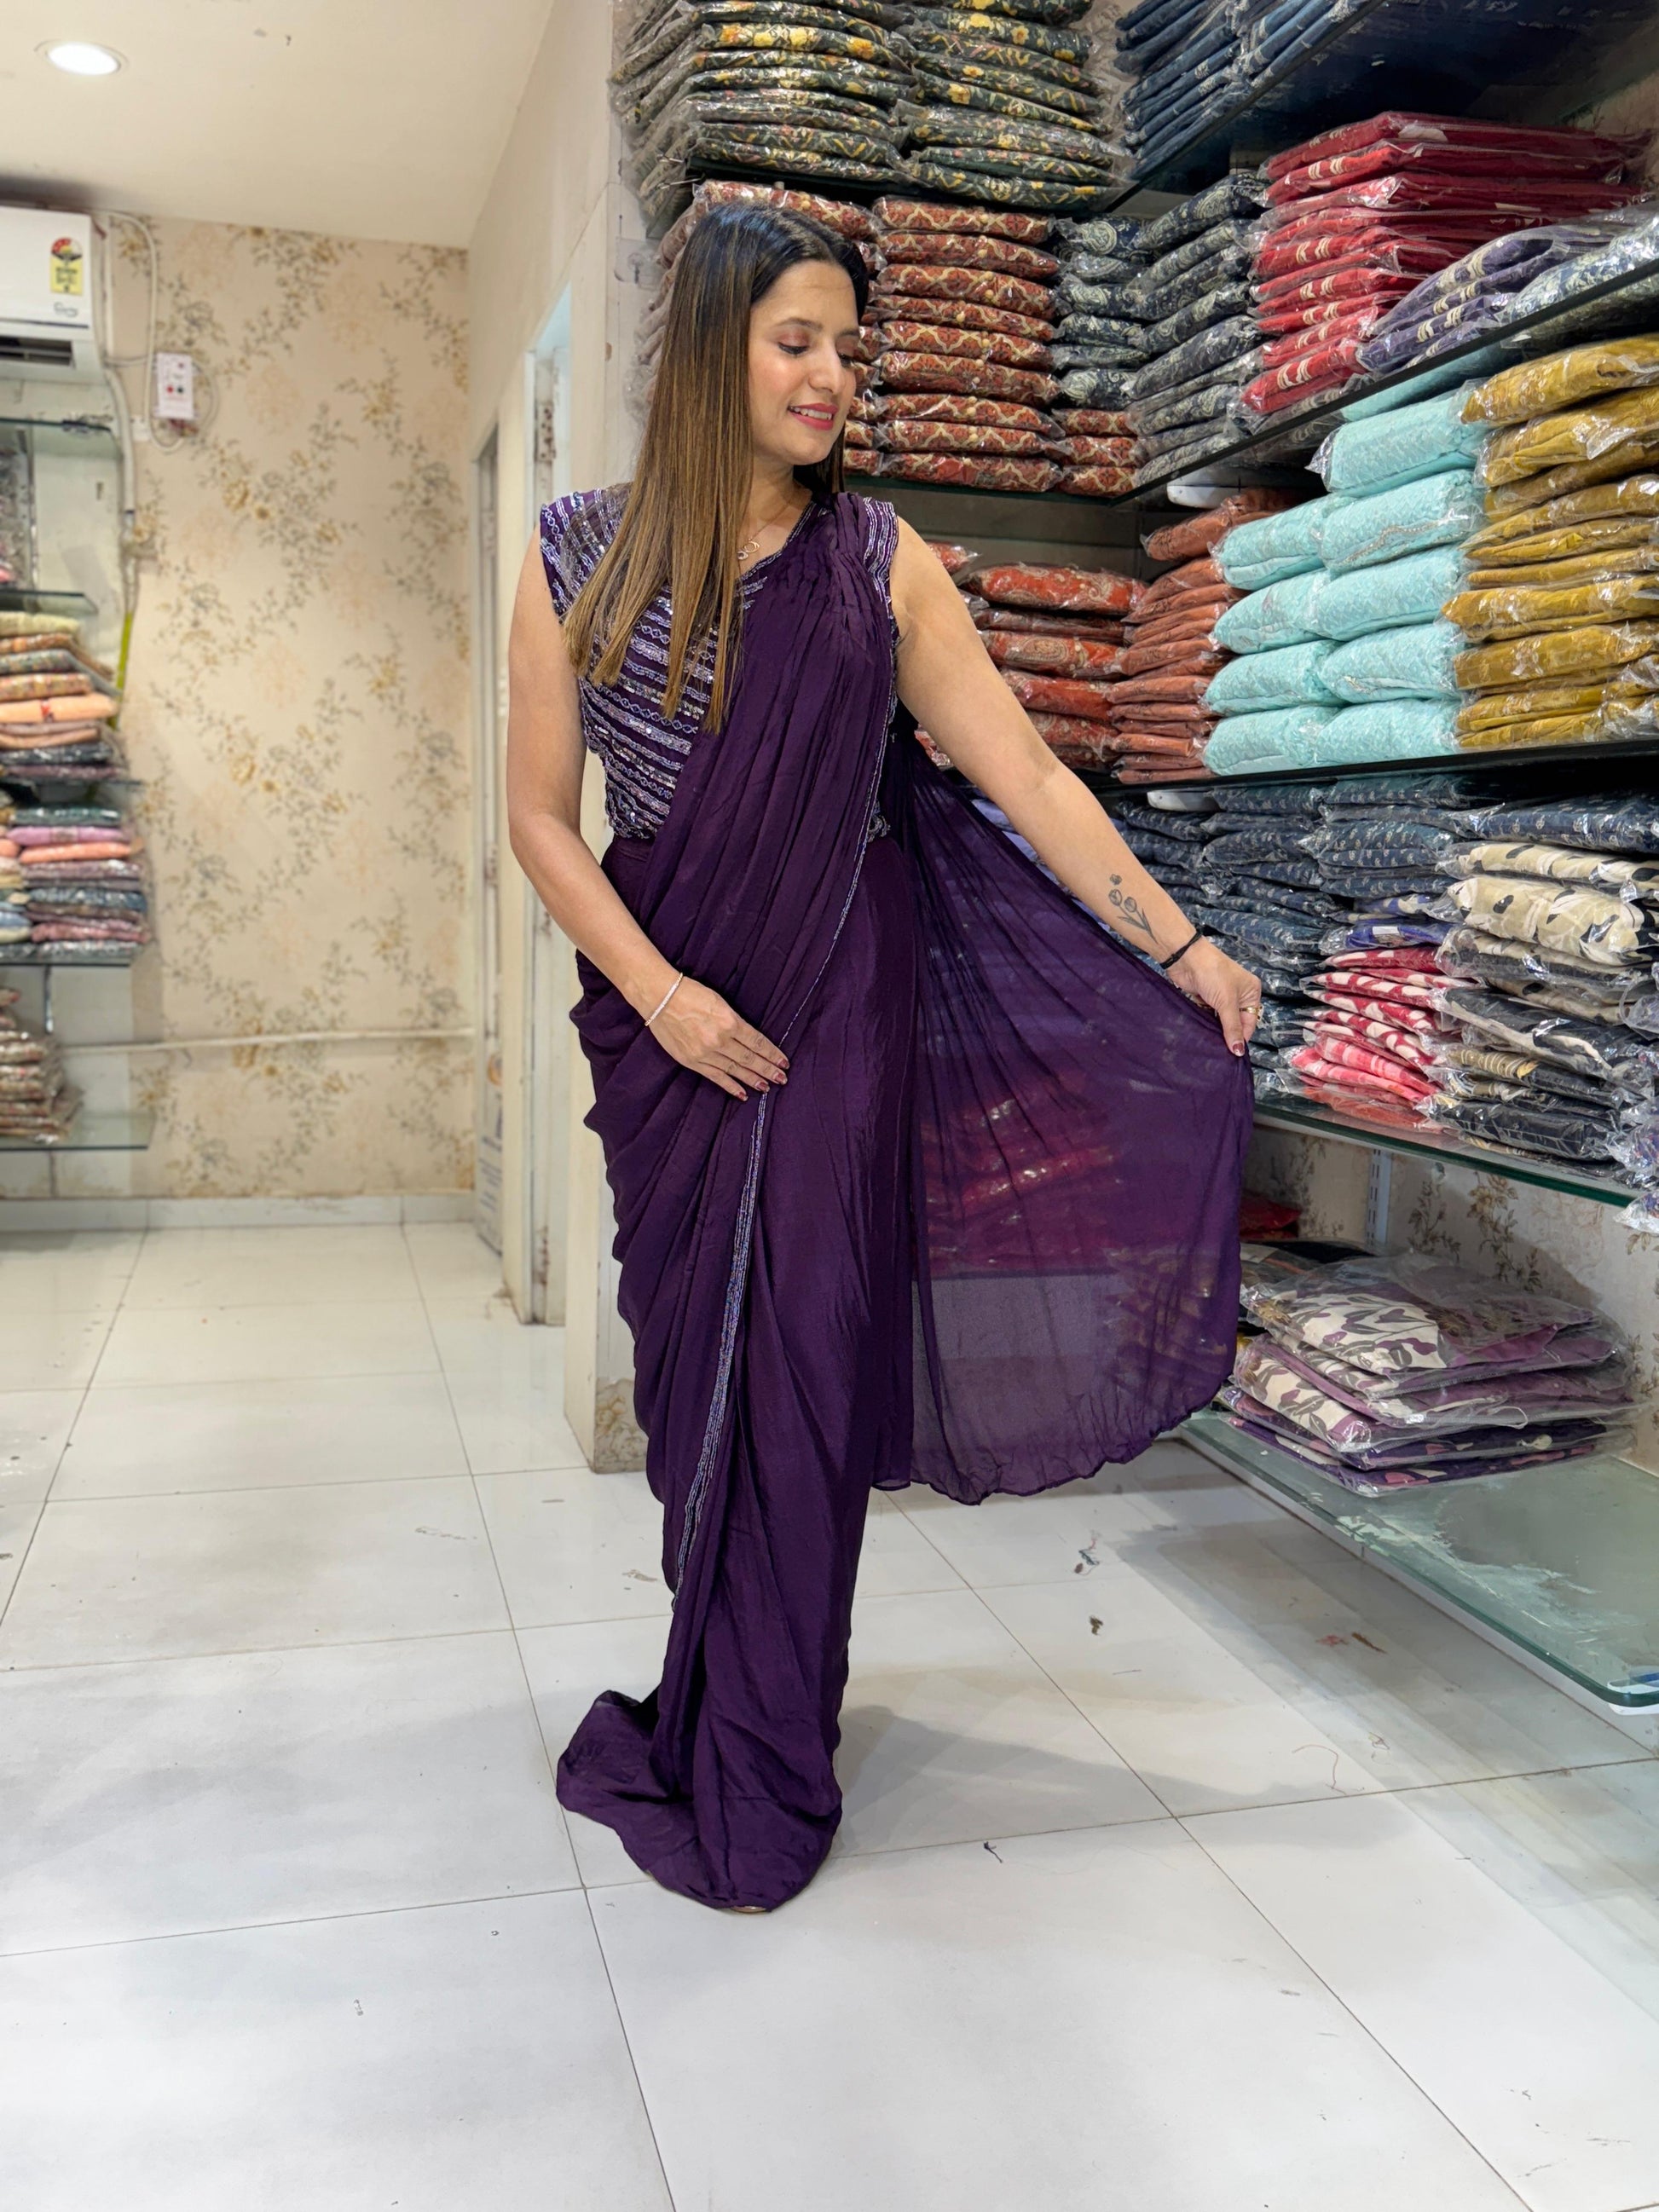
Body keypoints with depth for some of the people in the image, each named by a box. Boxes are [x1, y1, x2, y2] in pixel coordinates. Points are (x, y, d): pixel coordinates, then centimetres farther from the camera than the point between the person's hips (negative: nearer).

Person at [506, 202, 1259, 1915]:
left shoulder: (879, 561, 1)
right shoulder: (582, 556, 1)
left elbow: (1025, 775, -3)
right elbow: (539, 816, 0)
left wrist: (1180, 950, -9)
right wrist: (662, 996, -10)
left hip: (841, 1003, 0)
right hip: (668, 1016, 1)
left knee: (798, 1362, 0)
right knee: (690, 1357, 6)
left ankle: (747, 1774, 15)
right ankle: (723, 1693, 27)